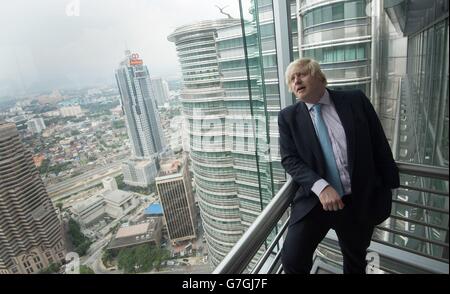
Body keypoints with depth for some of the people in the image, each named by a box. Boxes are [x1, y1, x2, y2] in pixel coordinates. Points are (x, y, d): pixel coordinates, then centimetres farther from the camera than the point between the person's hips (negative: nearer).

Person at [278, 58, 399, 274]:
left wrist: (387, 187, 7)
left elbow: (379, 145, 5)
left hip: (360, 200, 2)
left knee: (356, 263, 21)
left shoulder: (356, 100, 0)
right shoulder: (288, 117, -1)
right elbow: (289, 159, -7)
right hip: (315, 200, -1)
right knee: (291, 259, -12)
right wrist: (320, 187, -22)